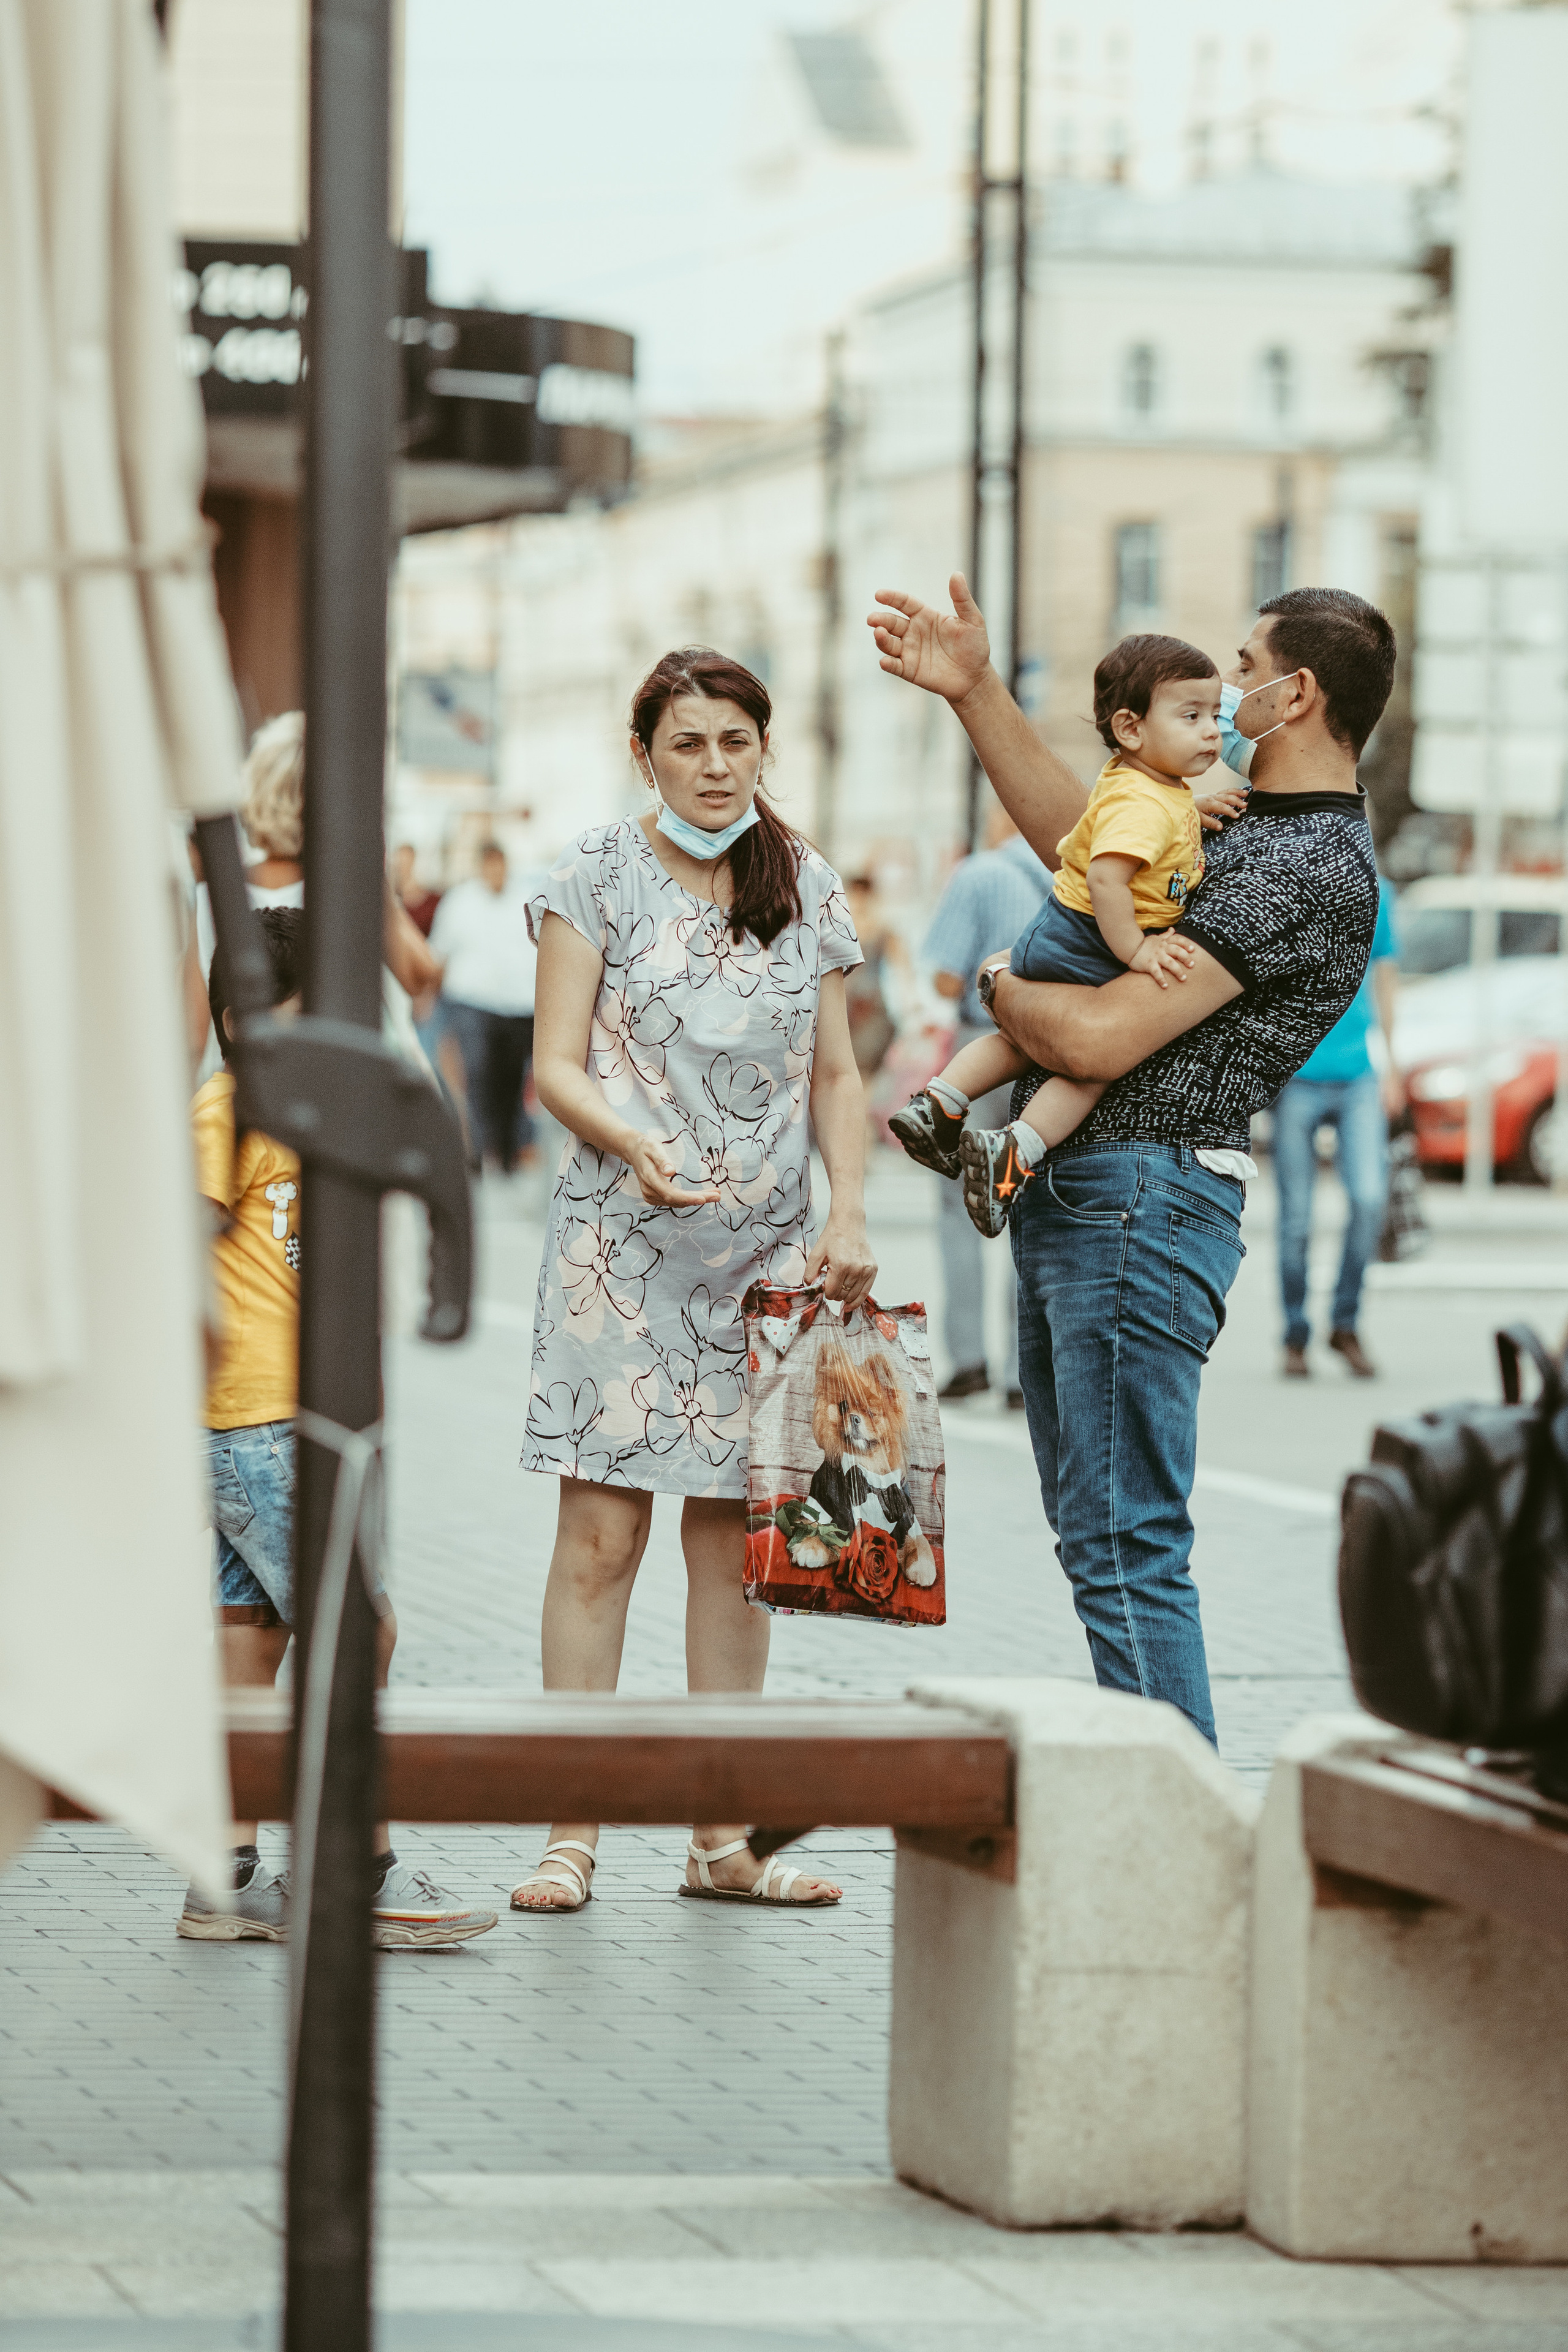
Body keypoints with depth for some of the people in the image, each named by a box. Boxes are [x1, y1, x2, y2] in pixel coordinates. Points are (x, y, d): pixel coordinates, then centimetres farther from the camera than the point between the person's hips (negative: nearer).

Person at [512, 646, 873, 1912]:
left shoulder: (806, 885, 10)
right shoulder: (601, 874, 1)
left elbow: (836, 1073, 13)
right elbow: (556, 1064, -2)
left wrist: (850, 1215, -1)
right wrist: (630, 1141, -21)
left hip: (767, 1249, 3)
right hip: (623, 1241, -3)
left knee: (734, 1539, 4)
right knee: (601, 1534, -7)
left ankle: (723, 1835, 9)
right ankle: (573, 1831, -4)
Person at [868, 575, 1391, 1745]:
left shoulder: (1306, 869, -17)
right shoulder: (1249, 826, 15)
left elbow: (1099, 1038, -23)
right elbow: (1082, 839, 30)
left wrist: (1003, 988, -2)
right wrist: (975, 692, 24)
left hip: (1146, 1199, -11)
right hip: (1072, 1196, 11)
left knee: (1126, 1547, -11)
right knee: (1096, 1531, 15)